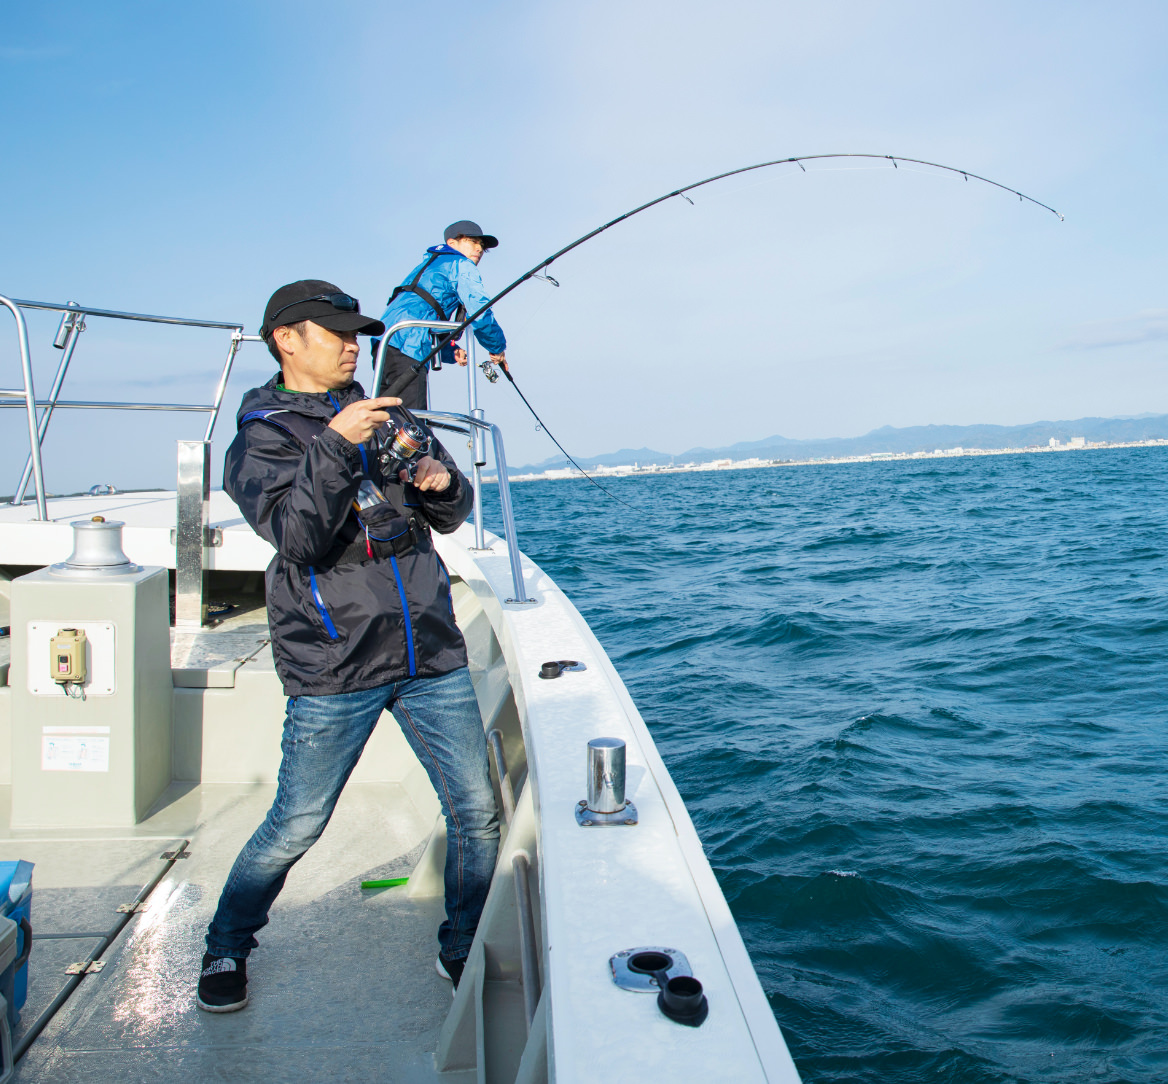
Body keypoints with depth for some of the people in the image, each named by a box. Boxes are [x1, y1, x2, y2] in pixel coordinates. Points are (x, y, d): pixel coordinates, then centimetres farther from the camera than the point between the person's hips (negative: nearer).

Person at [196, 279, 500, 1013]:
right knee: (295, 828, 4)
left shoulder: (384, 417, 16)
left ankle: (462, 952, 26)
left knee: (477, 813, 5)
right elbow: (297, 537, -17)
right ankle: (226, 948, 30)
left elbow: (453, 517, 17)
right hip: (335, 667, -5)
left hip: (430, 652, 5)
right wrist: (334, 446, -27)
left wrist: (442, 481, -5)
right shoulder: (262, 437, 0)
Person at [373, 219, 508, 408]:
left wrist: (451, 351, 23)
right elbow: (480, 314, -5)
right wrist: (497, 348, 11)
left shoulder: (428, 264, 36)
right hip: (407, 345, -9)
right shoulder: (462, 266, 8)